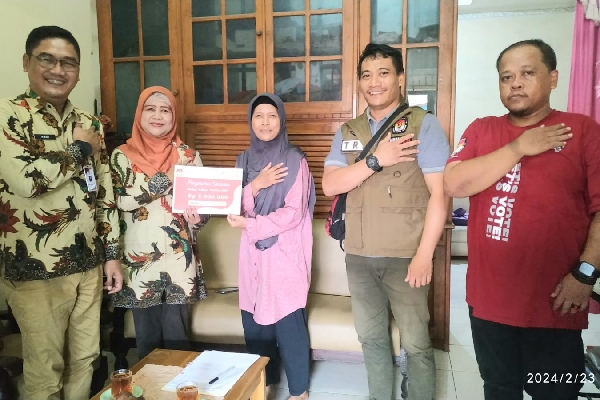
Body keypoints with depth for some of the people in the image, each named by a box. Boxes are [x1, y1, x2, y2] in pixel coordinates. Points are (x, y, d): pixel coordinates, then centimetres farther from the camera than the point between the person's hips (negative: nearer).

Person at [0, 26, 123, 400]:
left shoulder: (89, 123, 8)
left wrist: (112, 254, 8)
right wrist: (79, 150, -11)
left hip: (89, 264, 5)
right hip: (36, 269, -5)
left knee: (85, 358, 18)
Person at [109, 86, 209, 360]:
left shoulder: (187, 155, 4)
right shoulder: (122, 155, 1)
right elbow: (121, 199, -14)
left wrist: (197, 218, -17)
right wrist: (167, 178, -18)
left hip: (178, 257, 0)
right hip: (140, 258, 0)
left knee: (177, 335, 9)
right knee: (147, 337, 12)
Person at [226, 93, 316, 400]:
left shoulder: (294, 160, -6)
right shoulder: (244, 160, 10)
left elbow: (293, 213, -12)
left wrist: (249, 224, -19)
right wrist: (255, 186, -14)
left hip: (285, 252, -5)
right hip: (253, 252, 5)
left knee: (288, 323, 1)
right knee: (254, 322, 10)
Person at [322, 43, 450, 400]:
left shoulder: (424, 125, -5)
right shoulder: (347, 132, 9)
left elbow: (439, 194, -11)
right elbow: (330, 185, -4)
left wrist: (424, 255, -15)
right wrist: (376, 160, -17)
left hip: (405, 256, -4)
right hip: (358, 255, 5)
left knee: (416, 343, 8)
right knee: (371, 337, 18)